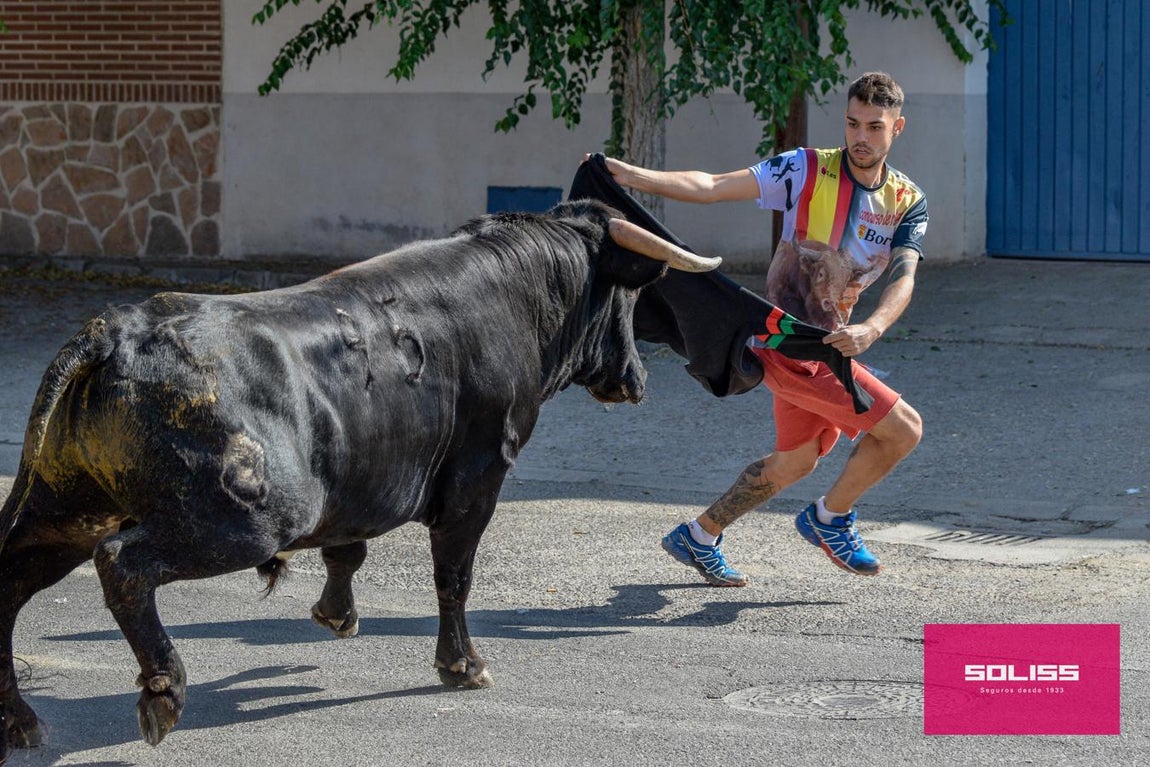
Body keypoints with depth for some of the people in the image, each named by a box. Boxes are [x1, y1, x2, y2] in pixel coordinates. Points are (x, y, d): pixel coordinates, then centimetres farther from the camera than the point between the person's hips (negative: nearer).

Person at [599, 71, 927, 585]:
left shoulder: (908, 202, 2)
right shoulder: (808, 170, -12)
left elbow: (903, 279, -12)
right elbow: (713, 187, -15)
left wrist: (871, 329, -33)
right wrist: (627, 174, -27)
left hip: (829, 344, 7)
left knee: (795, 461, 22)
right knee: (903, 428, -12)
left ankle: (697, 537, 36)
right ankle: (830, 518, 9)